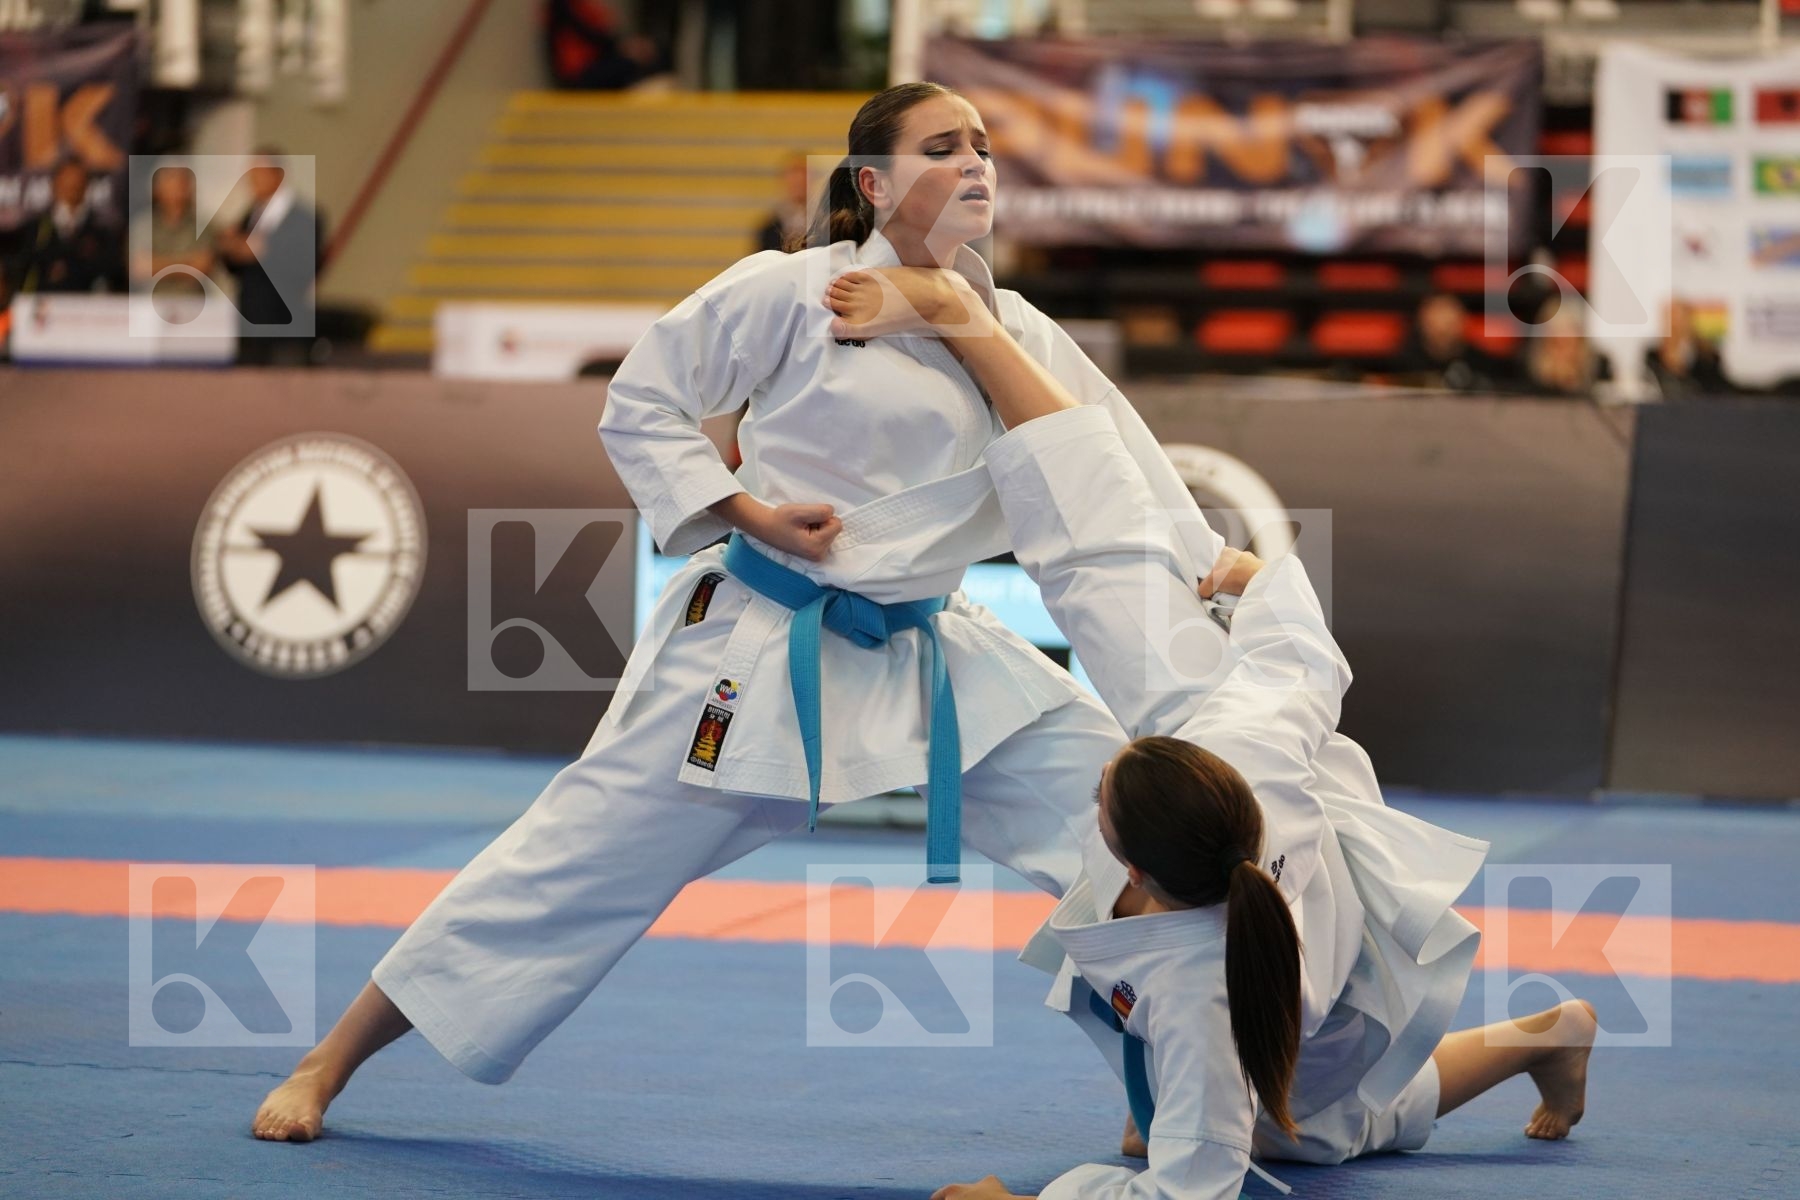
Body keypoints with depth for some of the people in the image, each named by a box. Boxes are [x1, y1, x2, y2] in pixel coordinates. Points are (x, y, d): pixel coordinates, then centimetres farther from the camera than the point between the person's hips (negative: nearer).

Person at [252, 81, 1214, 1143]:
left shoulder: (1018, 333, 5)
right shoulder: (798, 292, -9)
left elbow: (1133, 471, 4)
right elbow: (643, 402, -3)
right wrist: (744, 512, -13)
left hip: (929, 655, 5)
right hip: (756, 646, -5)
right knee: (582, 857, -4)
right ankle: (329, 1065, 8)